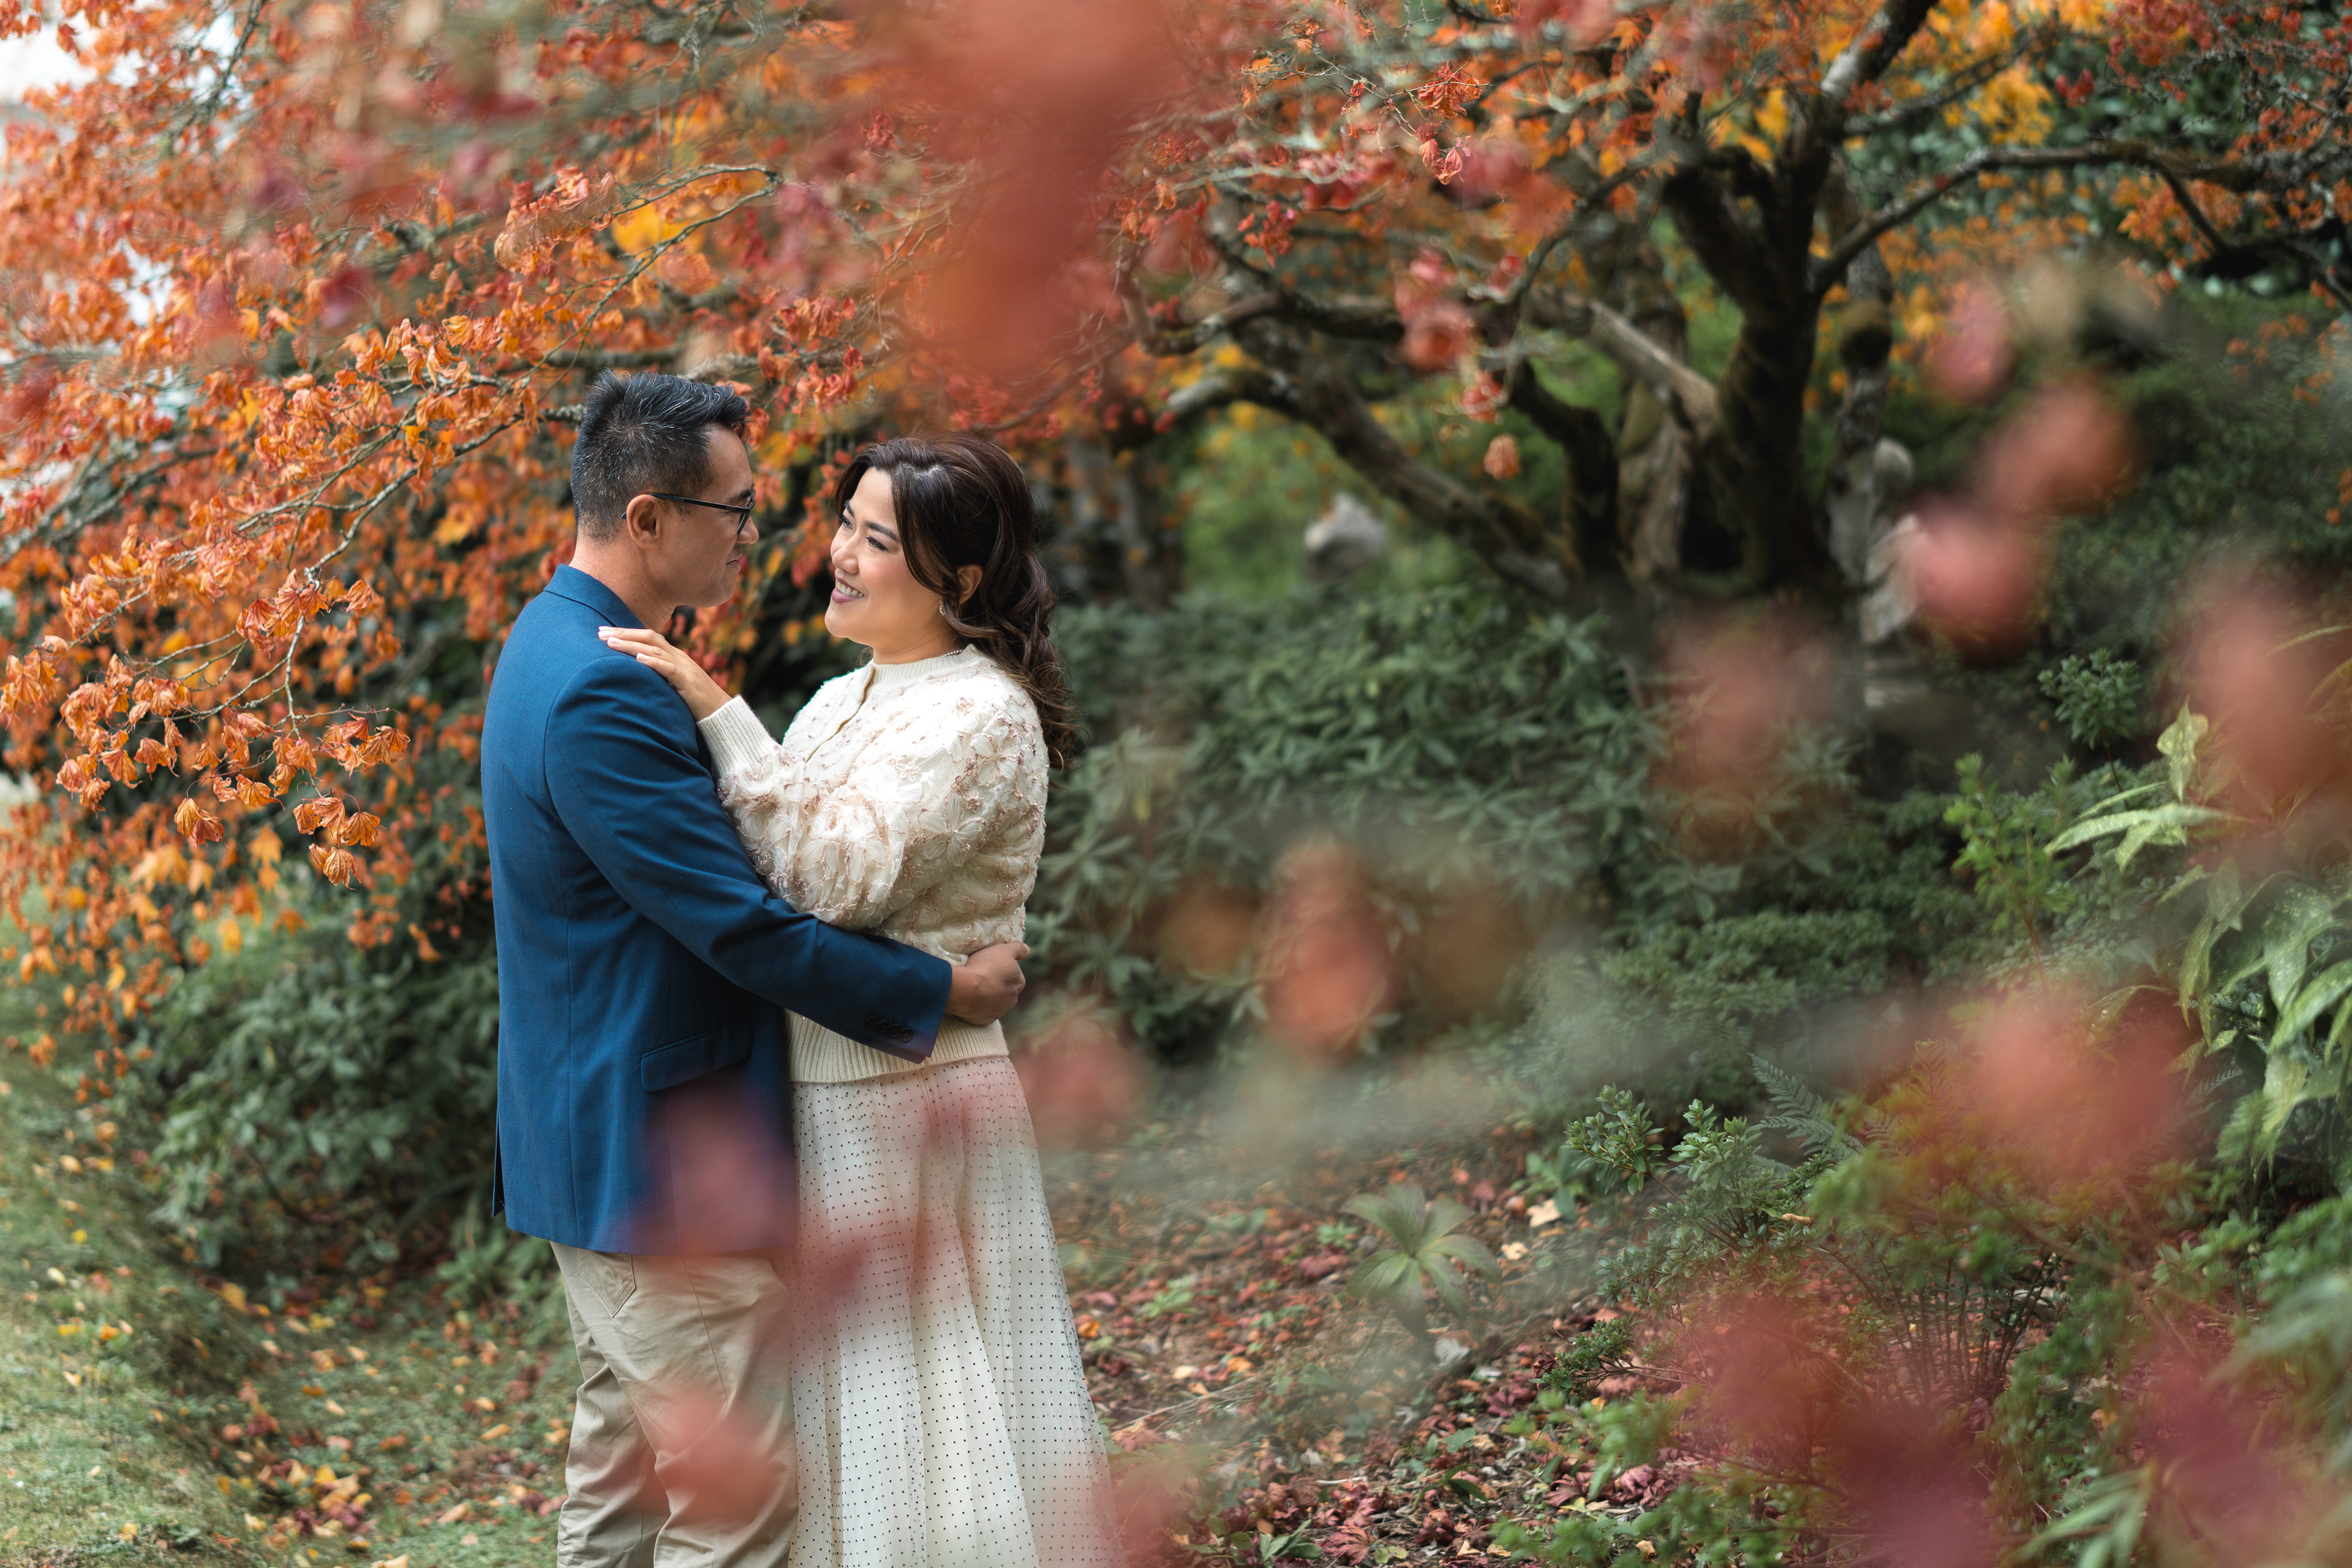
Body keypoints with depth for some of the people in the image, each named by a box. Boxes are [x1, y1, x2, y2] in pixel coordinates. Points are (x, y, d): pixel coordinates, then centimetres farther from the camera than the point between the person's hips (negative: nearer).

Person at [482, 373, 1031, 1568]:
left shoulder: (556, 645, 9)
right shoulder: (603, 696, -24)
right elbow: (743, 928, -23)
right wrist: (943, 993, -14)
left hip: (591, 1146, 11)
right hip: (663, 1164, -11)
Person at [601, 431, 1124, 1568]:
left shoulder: (981, 717, -14)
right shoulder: (846, 699, 13)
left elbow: (841, 876, -24)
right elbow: (771, 869, 18)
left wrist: (719, 716, -23)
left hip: (905, 1108, -8)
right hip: (820, 1099, 9)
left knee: (914, 1417, 0)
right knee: (840, 1408, 15)